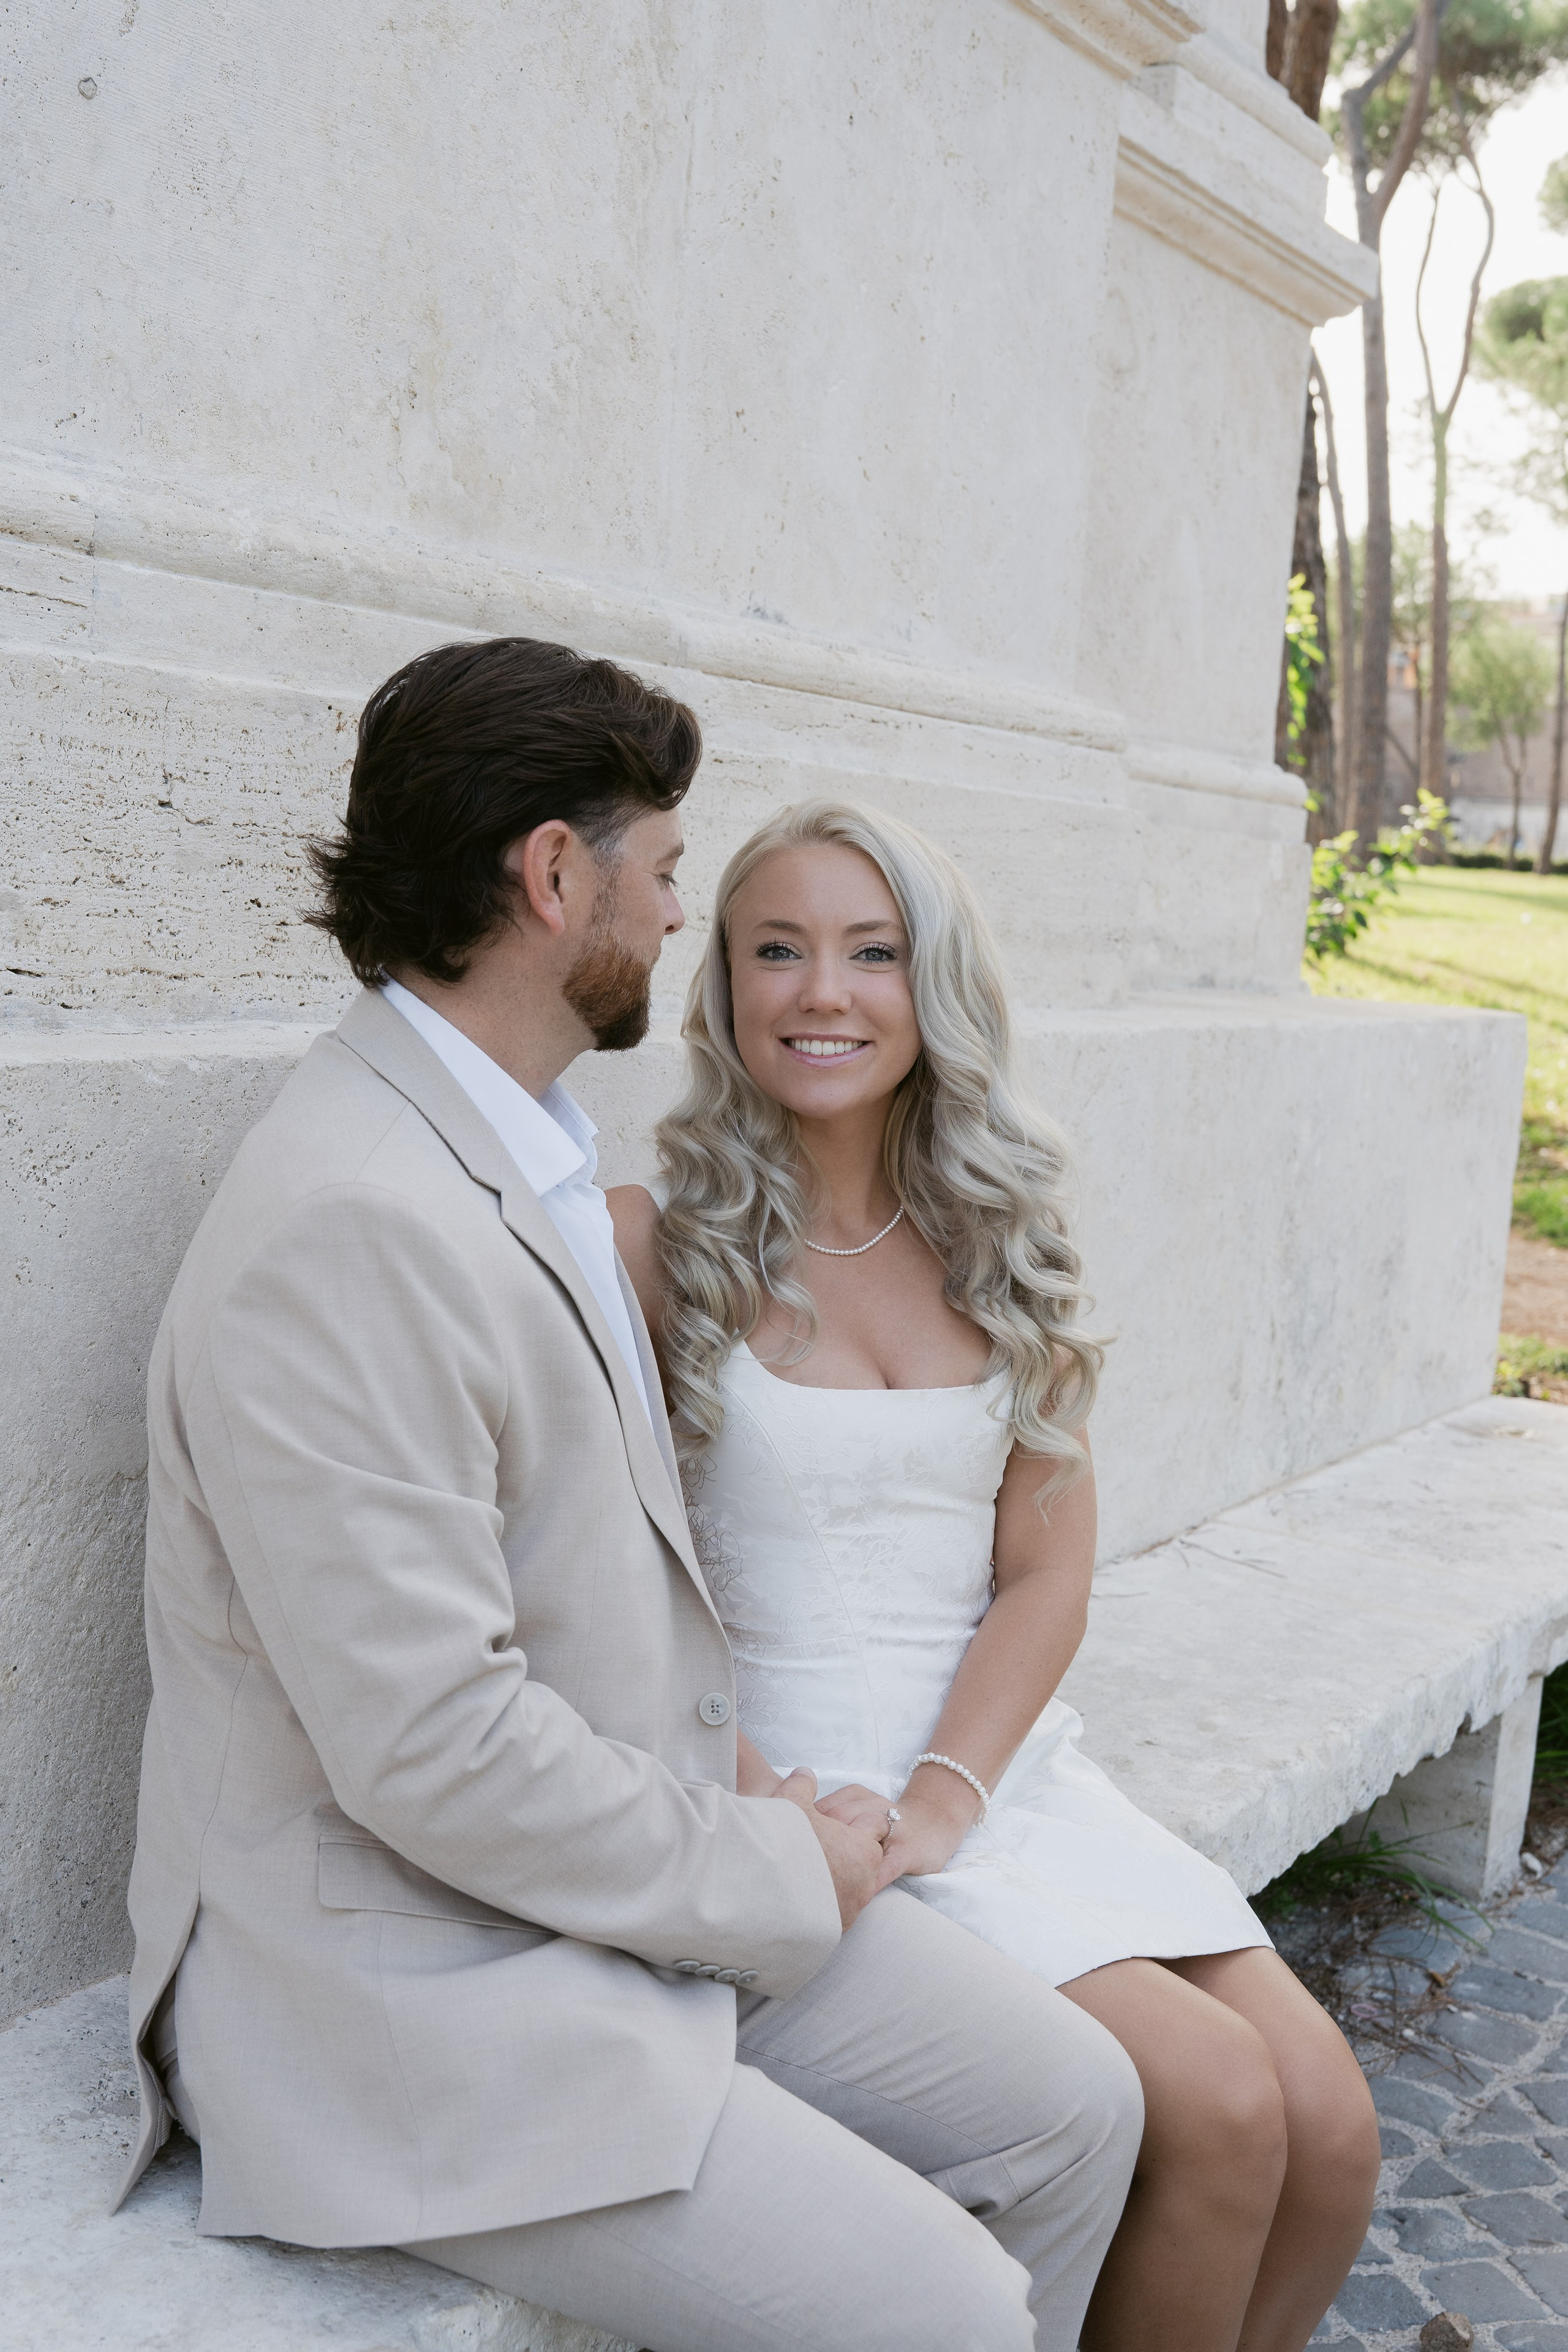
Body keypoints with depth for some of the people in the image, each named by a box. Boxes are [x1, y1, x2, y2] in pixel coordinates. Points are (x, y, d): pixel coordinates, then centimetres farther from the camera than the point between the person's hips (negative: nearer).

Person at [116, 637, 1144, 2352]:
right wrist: (773, 1873, -13)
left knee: (1071, 2109, 6)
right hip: (410, 1986, -9)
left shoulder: (525, 1156, 8)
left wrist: (729, 1804, 3)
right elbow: (432, 1747, -26)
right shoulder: (349, 1229, -25)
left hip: (625, 1872, 9)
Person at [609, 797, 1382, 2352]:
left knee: (1332, 2126, -8)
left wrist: (935, 1803, -11)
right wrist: (769, 1816, -18)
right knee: (1217, 2109, -16)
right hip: (788, 1781, -5)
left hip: (998, 1763, 5)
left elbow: (1045, 1578, 2)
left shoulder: (995, 1244, 6)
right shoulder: (655, 1243, -8)